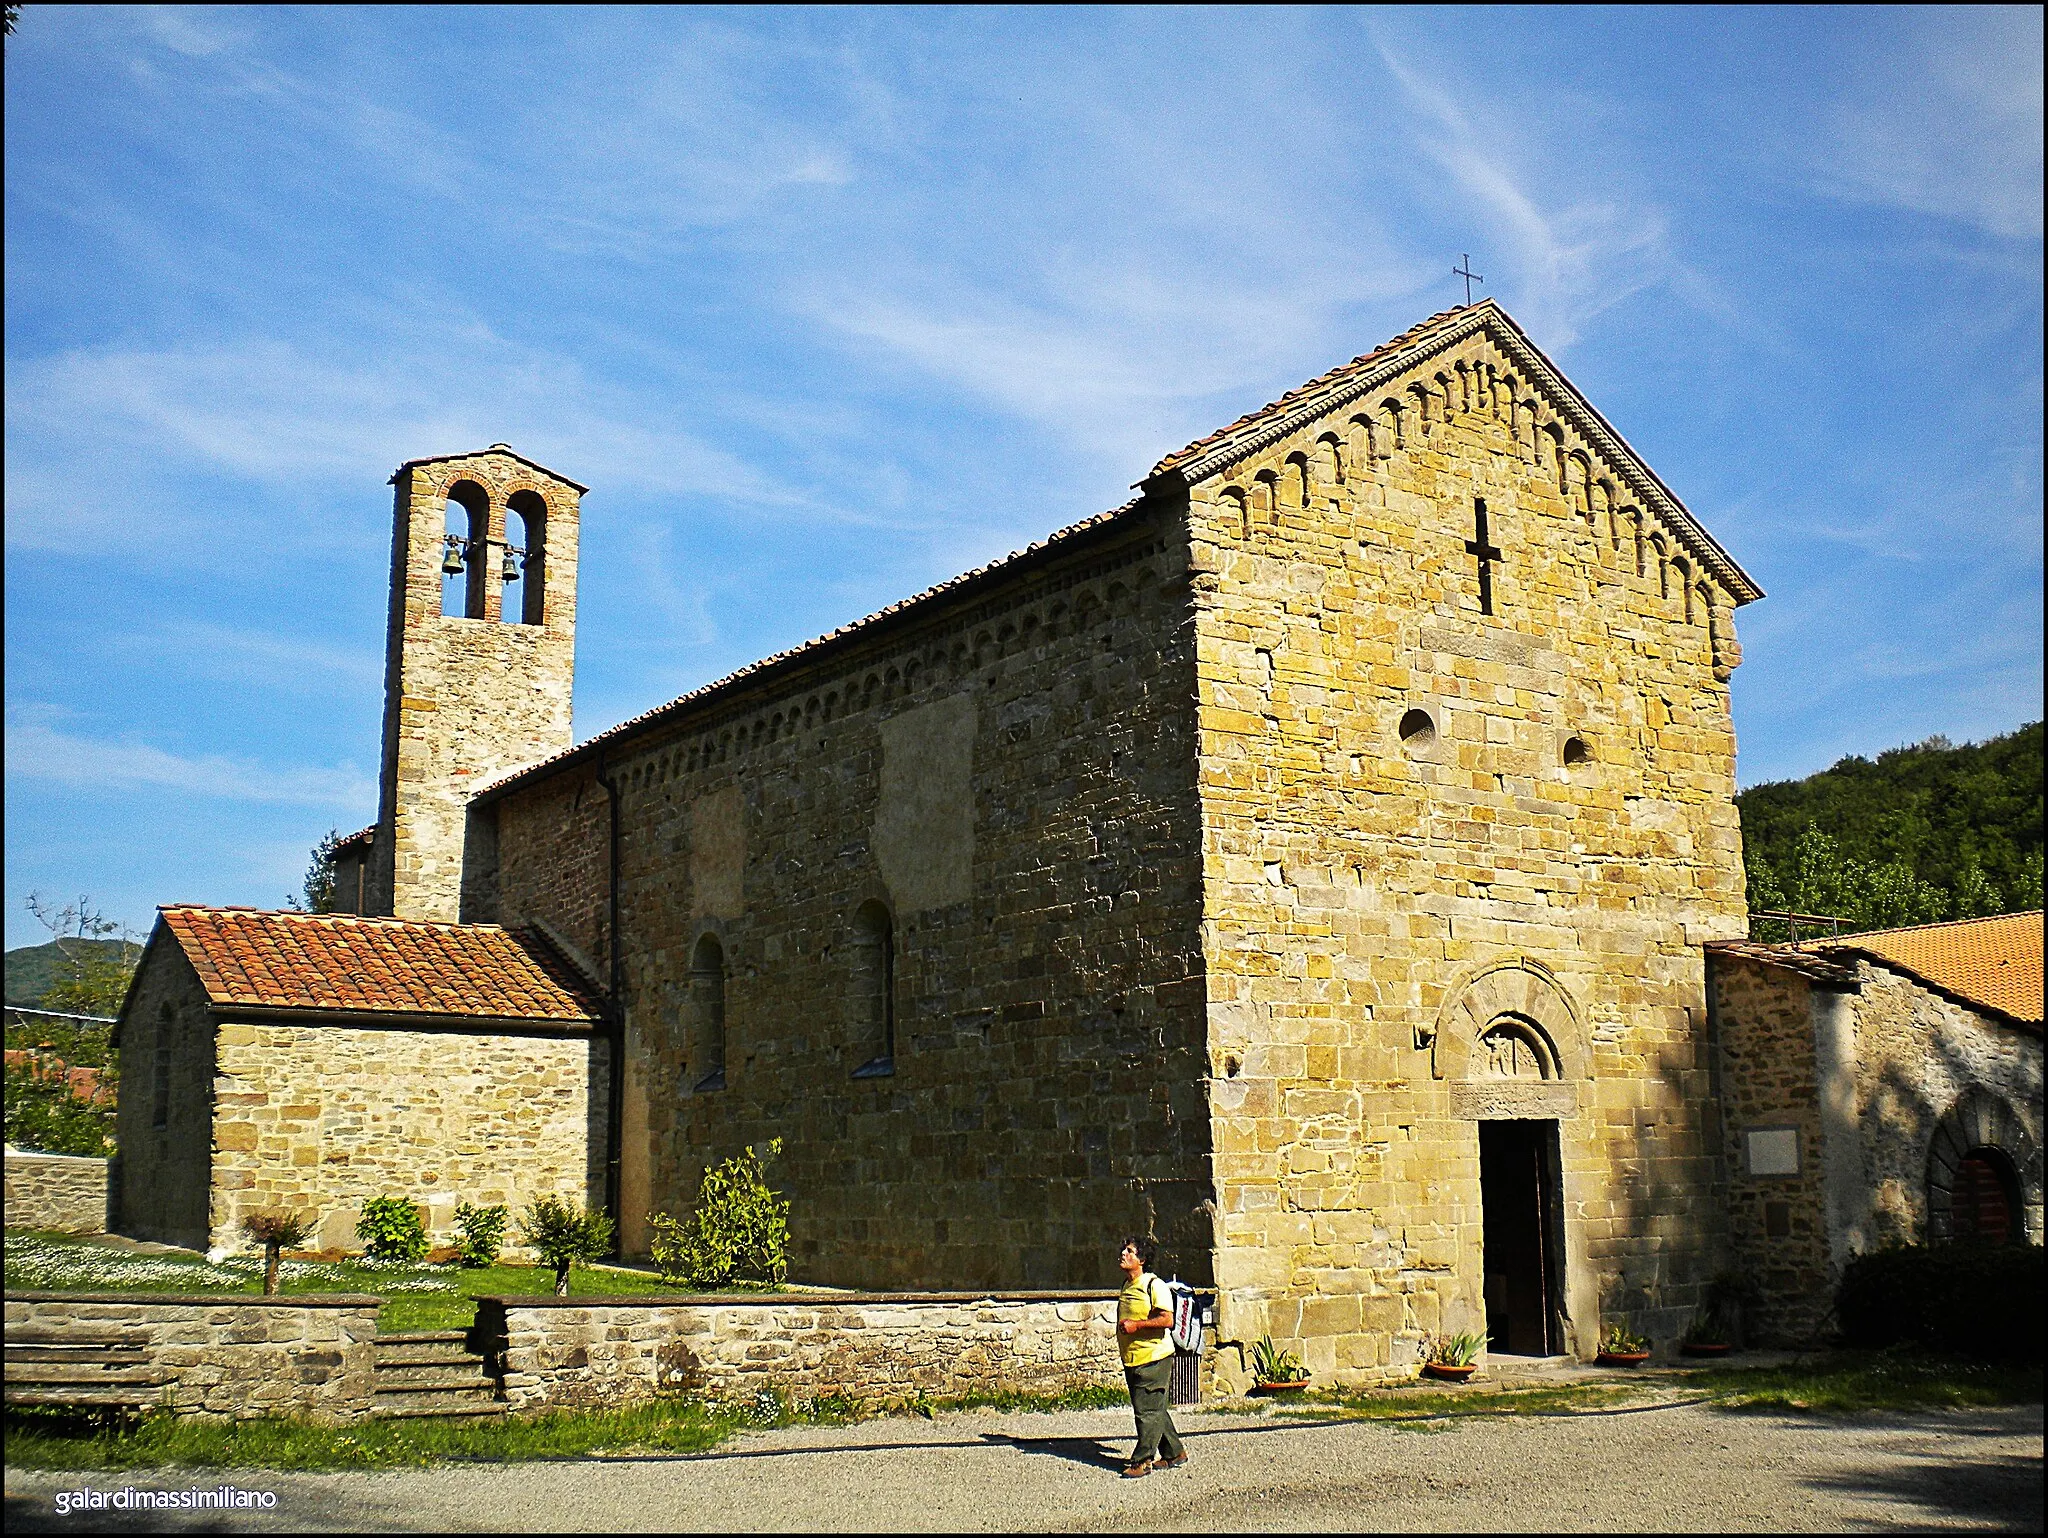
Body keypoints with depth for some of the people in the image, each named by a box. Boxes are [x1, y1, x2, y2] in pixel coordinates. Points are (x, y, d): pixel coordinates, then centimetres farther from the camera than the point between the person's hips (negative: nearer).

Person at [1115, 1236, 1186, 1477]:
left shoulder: (1154, 1285, -13)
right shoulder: (1127, 1285, 14)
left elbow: (1167, 1320, -20)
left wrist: (1136, 1325, -22)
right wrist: (1122, 1327, 12)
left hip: (1153, 1358, -9)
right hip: (1132, 1359, 9)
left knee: (1148, 1411, -6)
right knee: (1155, 1410, 14)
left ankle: (1142, 1460, 0)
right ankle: (1174, 1453, 24)